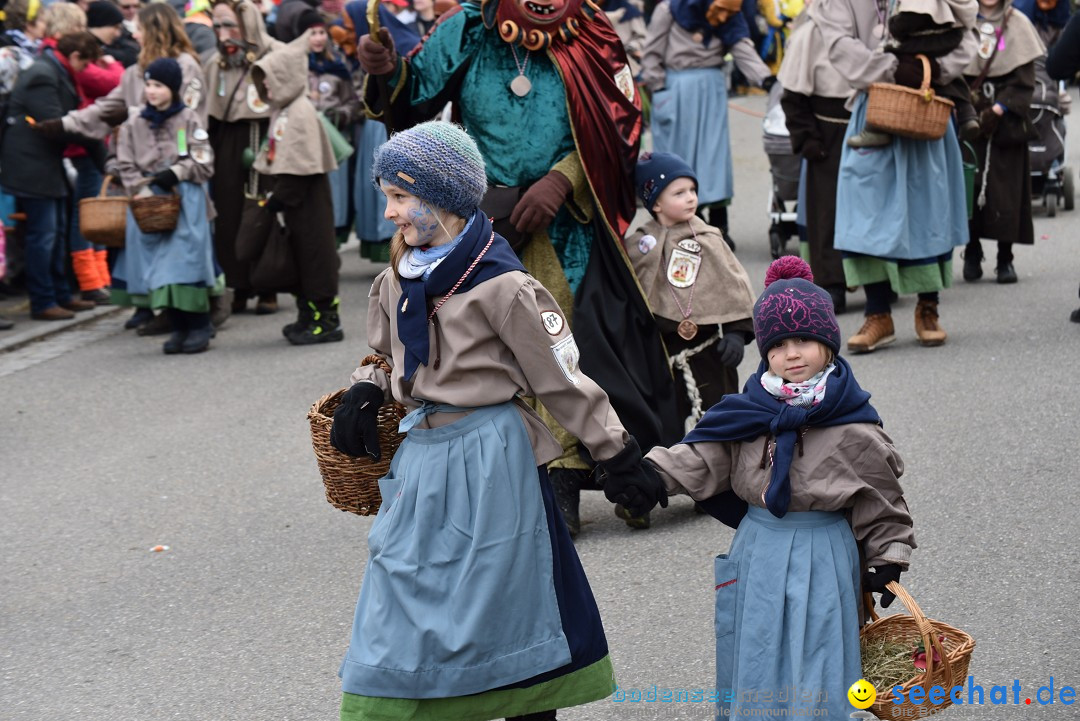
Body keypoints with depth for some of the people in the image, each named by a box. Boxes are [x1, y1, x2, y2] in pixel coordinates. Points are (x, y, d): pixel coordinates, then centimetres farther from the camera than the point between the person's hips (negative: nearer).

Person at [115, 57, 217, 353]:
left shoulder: (190, 121, 2)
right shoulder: (134, 126, 10)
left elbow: (203, 163, -2)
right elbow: (127, 167, 6)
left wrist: (175, 174, -14)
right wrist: (143, 193, -9)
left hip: (186, 199, -3)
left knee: (188, 256, -8)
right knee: (160, 261, 1)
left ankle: (199, 326, -3)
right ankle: (179, 327, 6)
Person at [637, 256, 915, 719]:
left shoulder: (853, 428, -9)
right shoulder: (752, 411, 1)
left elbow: (880, 499, -2)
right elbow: (705, 455, 0)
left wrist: (887, 562, -4)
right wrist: (650, 472, -15)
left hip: (823, 556, -4)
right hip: (758, 553, 4)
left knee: (815, 671, -1)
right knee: (754, 663, 12)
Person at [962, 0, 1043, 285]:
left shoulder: (1018, 24, 6)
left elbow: (1024, 80, 1)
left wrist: (998, 110, -10)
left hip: (1007, 124, 0)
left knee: (1006, 188, -4)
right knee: (969, 186, -6)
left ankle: (1005, 259, 2)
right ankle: (972, 253, 6)